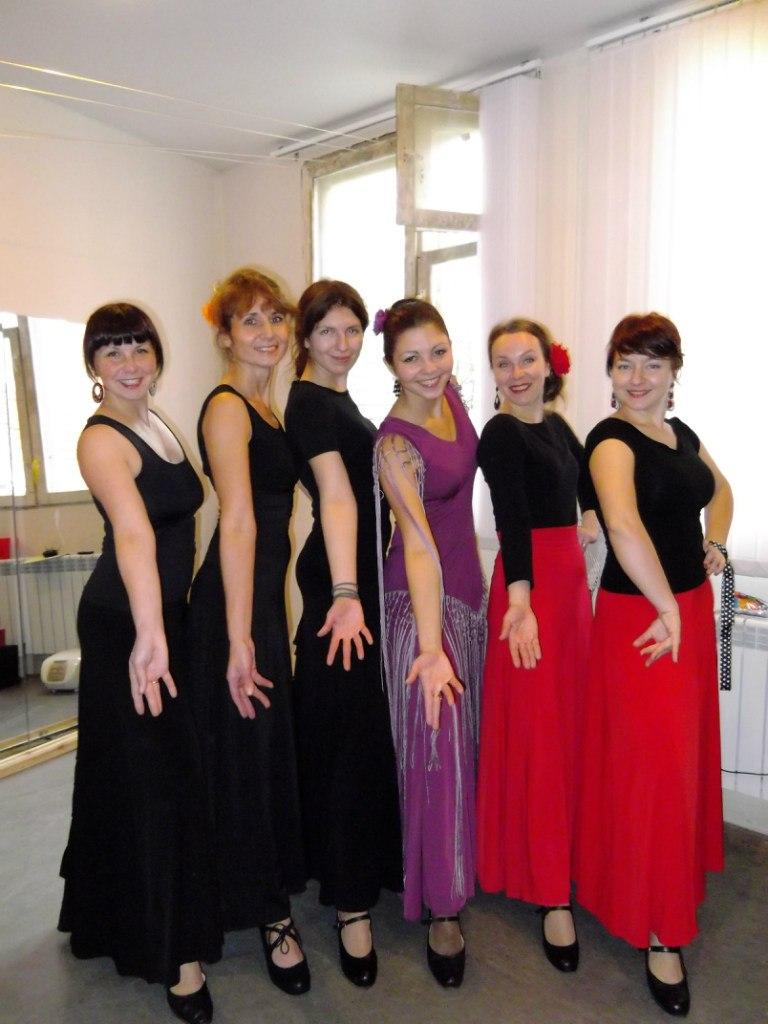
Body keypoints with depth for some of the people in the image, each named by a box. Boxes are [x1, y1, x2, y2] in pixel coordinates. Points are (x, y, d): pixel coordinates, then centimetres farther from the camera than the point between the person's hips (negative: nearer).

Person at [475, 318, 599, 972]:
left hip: (571, 575, 8)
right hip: (530, 580, -8)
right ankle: (552, 895, 8)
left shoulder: (556, 425, 12)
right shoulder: (501, 433, -11)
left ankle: (561, 855, 34)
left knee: (572, 719, 15)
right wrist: (519, 600, -31)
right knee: (536, 730, -3)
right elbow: (511, 517, -23)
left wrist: (591, 515, 19)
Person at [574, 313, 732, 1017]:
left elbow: (720, 491, 27)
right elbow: (624, 525, -34)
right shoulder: (612, 439, -17)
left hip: (691, 606, 8)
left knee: (689, 748, 22)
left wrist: (715, 541, 8)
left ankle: (679, 874, 47)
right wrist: (667, 610, -28)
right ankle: (658, 929, 16)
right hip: (640, 614, -8)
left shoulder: (681, 433, 9)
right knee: (652, 763, -2)